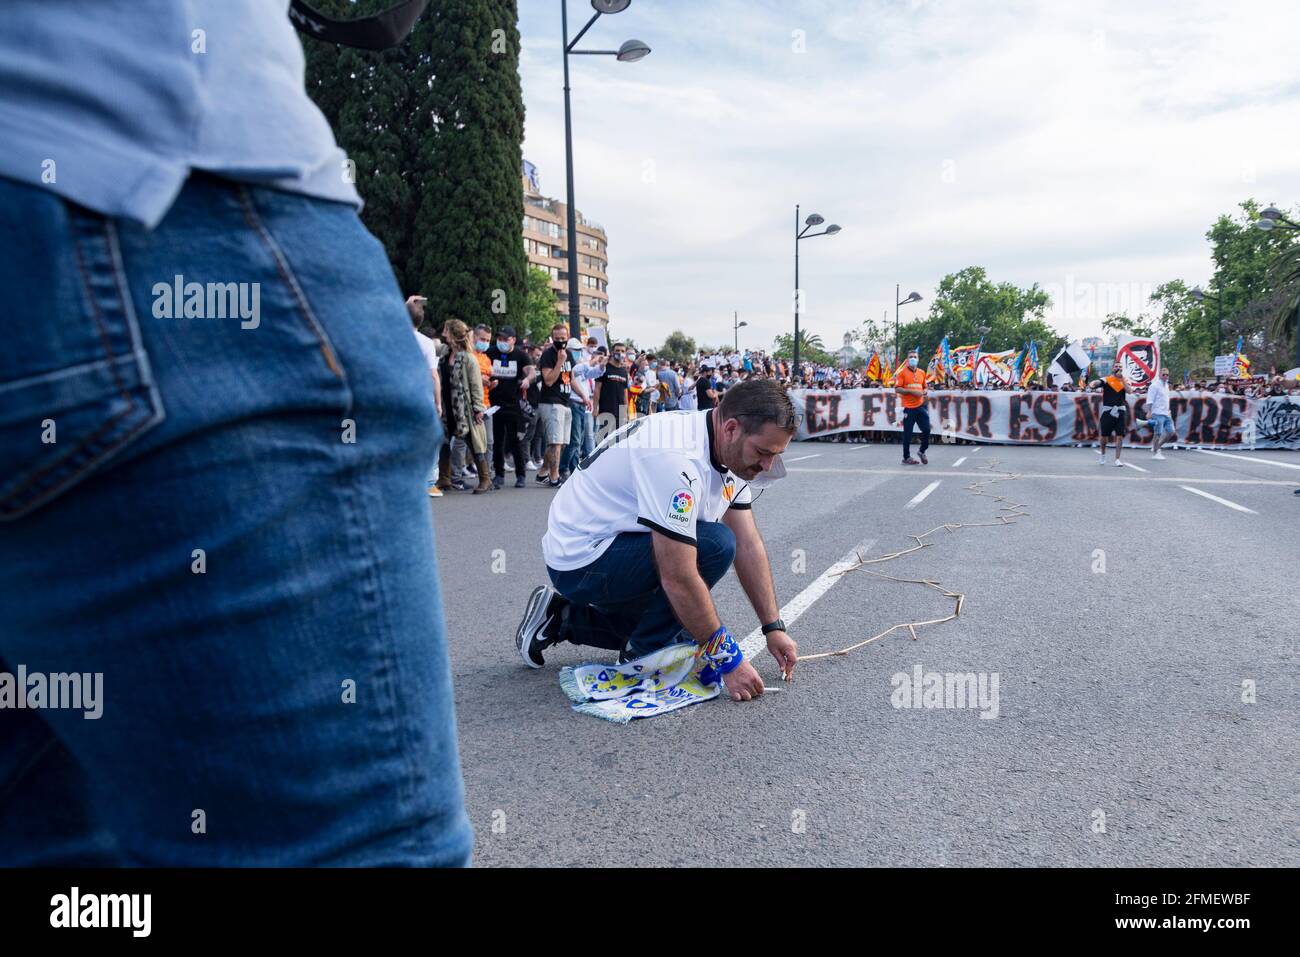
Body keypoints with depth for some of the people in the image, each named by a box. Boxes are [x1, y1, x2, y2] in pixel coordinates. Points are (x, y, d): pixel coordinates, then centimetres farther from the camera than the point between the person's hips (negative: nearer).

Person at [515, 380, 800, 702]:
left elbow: (748, 545, 1)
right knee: (716, 545, -23)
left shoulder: (731, 451, -3)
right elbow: (677, 579, -31)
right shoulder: (676, 458, -32)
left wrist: (774, 627, -2)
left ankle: (562, 618, 20)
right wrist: (727, 659, -23)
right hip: (581, 559, -9)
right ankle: (643, 654, -6)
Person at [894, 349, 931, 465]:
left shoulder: (922, 372, 13)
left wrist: (924, 392, 2)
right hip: (908, 407, -5)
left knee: (926, 430, 1)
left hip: (921, 406, 5)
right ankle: (906, 457, 10)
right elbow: (897, 389, -9)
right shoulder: (902, 372, -3)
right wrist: (912, 391, -17)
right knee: (908, 433, -1)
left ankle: (922, 451, 22)